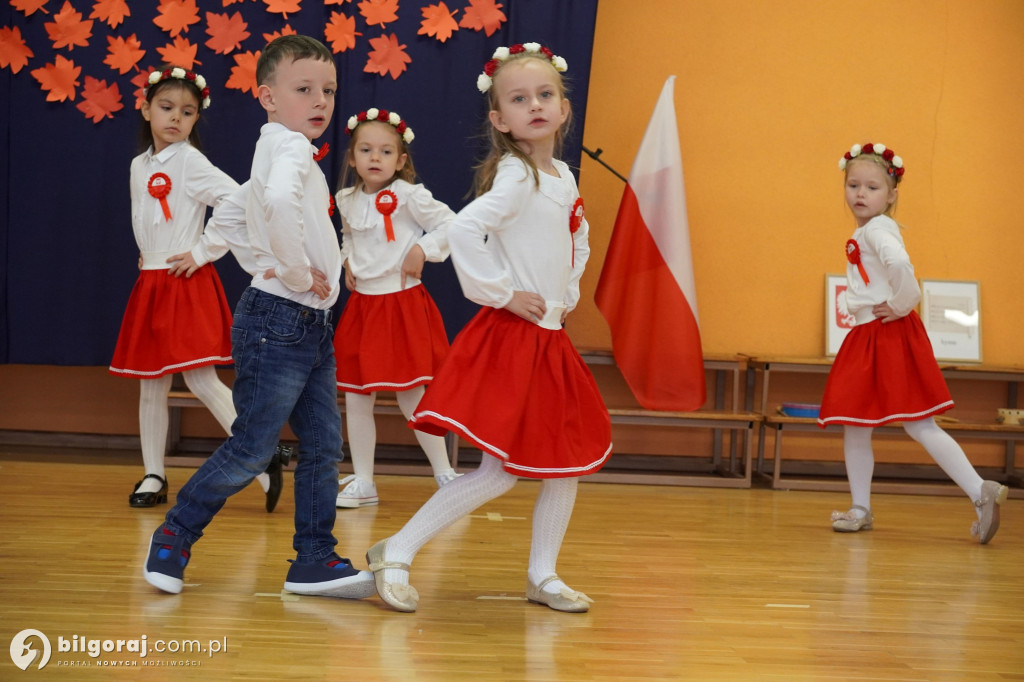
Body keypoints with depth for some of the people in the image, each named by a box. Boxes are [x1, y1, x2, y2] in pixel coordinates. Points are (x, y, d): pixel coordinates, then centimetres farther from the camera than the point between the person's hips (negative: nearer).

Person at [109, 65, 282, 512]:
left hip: (188, 285, -7)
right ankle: (154, 476, 18)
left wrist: (203, 251, -14)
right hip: (150, 283, 7)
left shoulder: (190, 161, -9)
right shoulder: (139, 165, 11)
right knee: (150, 386, 9)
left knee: (201, 379, -14)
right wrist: (150, 257, 10)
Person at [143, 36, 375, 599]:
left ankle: (314, 561, 14)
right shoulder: (290, 148, -13)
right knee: (251, 449, -2)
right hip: (279, 321, -10)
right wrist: (300, 274, -23)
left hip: (310, 323, 10)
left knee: (323, 446, 8)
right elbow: (280, 201, -36)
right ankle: (173, 536, 14)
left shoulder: (282, 148, 17)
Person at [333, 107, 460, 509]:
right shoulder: (346, 200, 6)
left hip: (402, 305, -5)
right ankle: (363, 483, 18)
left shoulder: (408, 196, -10)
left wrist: (422, 250, -16)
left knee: (410, 397, -2)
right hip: (362, 305, 6)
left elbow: (451, 225, -7)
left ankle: (445, 476, 15)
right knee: (356, 397, 6)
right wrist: (347, 262, 9)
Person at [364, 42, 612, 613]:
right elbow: (463, 231, -31)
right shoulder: (515, 176, -15)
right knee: (501, 472, -7)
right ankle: (397, 554, 4)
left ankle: (543, 575, 25)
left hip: (551, 339, 8)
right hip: (510, 338, -8)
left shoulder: (564, 177, 10)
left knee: (570, 461, 11)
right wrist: (501, 293, -20)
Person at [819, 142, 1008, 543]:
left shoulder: (877, 228, -13)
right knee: (853, 427, 9)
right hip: (867, 338, 10)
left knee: (919, 426, -4)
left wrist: (900, 304, -21)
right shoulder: (863, 233, 17)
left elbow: (899, 263, -33)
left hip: (889, 337, -10)